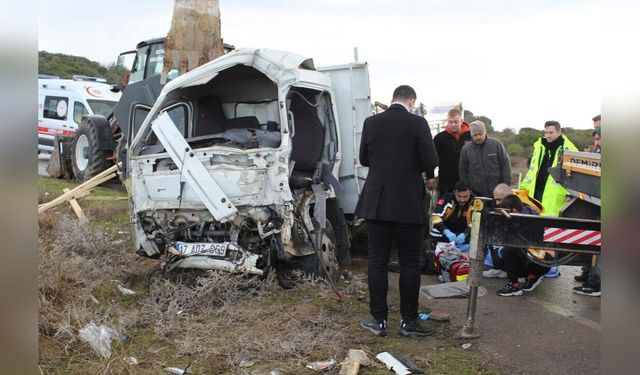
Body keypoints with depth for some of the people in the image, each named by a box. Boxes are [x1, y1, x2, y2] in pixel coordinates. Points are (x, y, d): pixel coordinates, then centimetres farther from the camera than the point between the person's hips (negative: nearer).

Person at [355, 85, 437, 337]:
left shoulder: (371, 122, 1)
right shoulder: (418, 123, -8)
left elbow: (364, 159, 9)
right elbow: (430, 162, -9)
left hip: (376, 203, 3)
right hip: (408, 203, -2)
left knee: (377, 261, 8)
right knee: (409, 263, 7)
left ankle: (378, 320, 13)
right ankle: (409, 321, 14)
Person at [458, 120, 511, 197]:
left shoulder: (496, 144, -2)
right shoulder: (466, 149, 1)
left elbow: (506, 165, 1)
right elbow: (462, 171, 7)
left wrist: (506, 186, -3)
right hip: (476, 194, 0)